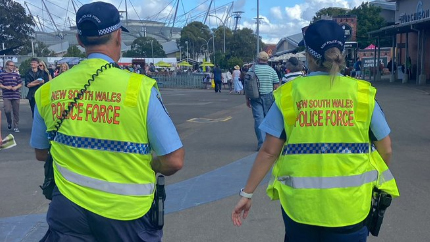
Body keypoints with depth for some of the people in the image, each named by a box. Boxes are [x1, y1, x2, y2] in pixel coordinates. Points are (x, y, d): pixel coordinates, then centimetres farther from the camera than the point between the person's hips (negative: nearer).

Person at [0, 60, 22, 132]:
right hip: (6, 96, -2)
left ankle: (15, 126, 13)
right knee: (7, 110, -12)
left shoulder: (16, 75, 8)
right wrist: (6, 87, -15)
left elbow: (20, 84, 10)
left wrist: (16, 87, -9)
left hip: (16, 96, 2)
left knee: (16, 112, 3)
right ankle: (9, 122, 17)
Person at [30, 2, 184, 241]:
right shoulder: (140, 87, -17)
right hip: (126, 213, 0)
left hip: (68, 208, 1)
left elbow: (41, 153, 11)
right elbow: (174, 161, -16)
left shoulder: (48, 91, -4)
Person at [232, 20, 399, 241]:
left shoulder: (289, 94, -6)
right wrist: (380, 180, 22)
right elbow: (385, 150, 3)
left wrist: (247, 193, 4)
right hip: (348, 205, 0)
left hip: (300, 204, 0)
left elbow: (269, 151, -6)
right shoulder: (362, 93, -4)